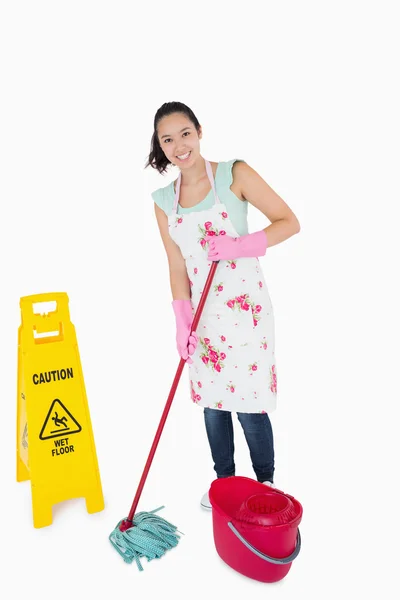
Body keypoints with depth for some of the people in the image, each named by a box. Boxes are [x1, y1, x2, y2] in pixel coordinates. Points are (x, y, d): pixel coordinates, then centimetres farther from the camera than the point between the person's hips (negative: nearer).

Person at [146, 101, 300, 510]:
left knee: (249, 404, 2)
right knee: (211, 402, 13)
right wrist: (182, 321, -5)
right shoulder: (163, 200, 5)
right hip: (203, 312, 4)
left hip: (244, 307, -4)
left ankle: (266, 482, 29)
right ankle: (224, 479, 36)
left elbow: (289, 222, -7)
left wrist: (240, 246, -21)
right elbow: (177, 267, 4)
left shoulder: (234, 173, -7)